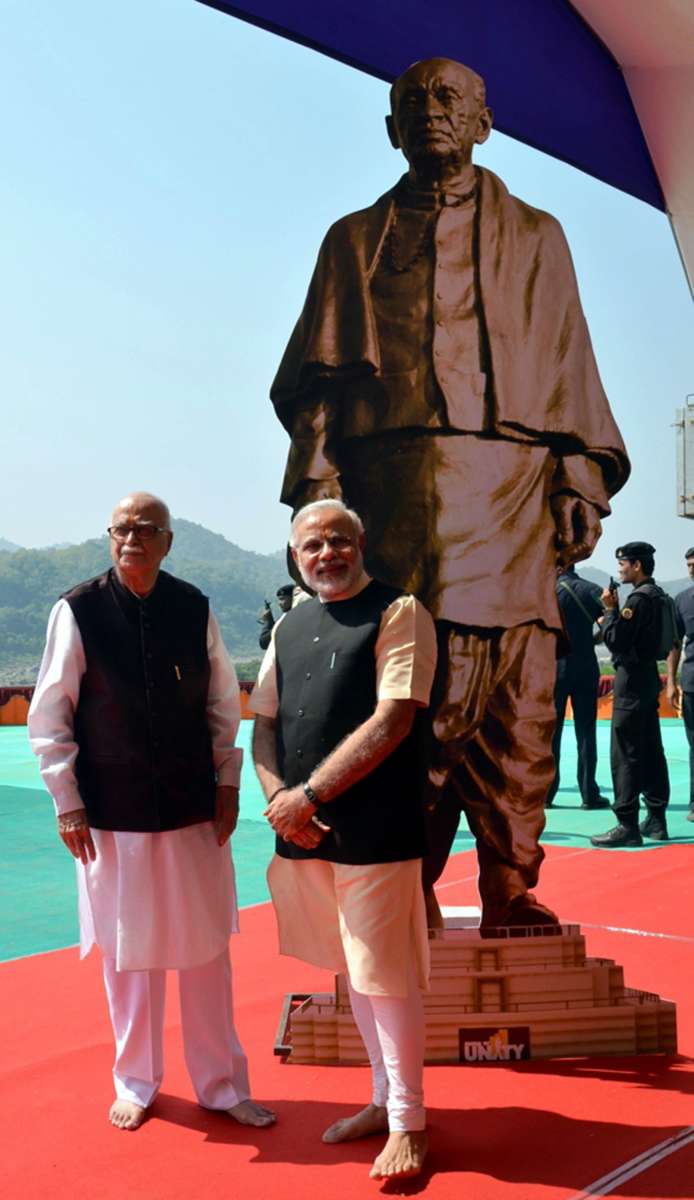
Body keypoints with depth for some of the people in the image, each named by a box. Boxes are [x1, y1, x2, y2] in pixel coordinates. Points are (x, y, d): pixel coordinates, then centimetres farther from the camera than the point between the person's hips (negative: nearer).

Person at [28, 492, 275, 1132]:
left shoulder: (195, 608, -2)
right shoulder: (78, 610, -8)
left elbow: (223, 703, 7)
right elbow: (49, 717, -3)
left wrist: (227, 784, 5)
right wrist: (67, 803, -5)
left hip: (195, 811, 2)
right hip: (113, 815, -2)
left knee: (207, 948, 10)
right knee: (127, 953, 10)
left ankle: (222, 1085, 26)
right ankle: (135, 1085, 31)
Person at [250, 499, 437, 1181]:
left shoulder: (398, 612, -6)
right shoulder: (290, 627, 14)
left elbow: (392, 721, -15)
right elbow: (265, 722, 13)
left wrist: (309, 793, -15)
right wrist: (279, 798, -5)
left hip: (375, 830, -6)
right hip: (304, 829, 7)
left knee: (386, 976, 0)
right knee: (353, 968, 17)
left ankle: (408, 1123, 18)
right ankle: (384, 1099, 34)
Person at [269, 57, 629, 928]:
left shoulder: (534, 238, 22)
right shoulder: (355, 241, 21)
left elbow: (571, 371, 14)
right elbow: (321, 376, 12)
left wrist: (581, 482, 2)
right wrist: (316, 485, -1)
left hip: (510, 491, 1)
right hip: (395, 488, 0)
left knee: (517, 699, -6)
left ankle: (510, 889, 3)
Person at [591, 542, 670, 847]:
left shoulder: (638, 598, -16)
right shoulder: (657, 596, 14)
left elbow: (616, 640, -20)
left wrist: (610, 609, -10)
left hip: (632, 681, -10)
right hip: (649, 677, 10)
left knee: (624, 754, -8)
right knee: (651, 751, 12)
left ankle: (627, 825, -8)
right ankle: (656, 821, 18)